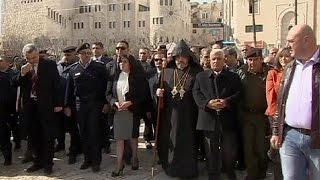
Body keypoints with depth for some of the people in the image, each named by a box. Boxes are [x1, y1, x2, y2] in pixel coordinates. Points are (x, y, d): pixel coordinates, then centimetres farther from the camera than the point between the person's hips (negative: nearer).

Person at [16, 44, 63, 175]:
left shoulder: (50, 64, -5)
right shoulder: (22, 67, 5)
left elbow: (56, 84, -4)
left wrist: (58, 103, -8)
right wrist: (22, 74, -14)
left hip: (46, 105, -4)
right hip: (29, 105, 4)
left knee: (48, 136, 4)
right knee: (33, 135, 12)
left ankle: (47, 163, 16)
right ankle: (37, 161, 26)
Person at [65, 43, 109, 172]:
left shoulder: (99, 67, -1)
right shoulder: (73, 69, 6)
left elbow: (105, 86, -1)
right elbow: (69, 88, 9)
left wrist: (106, 103, -6)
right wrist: (67, 106, 8)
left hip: (96, 104, -3)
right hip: (80, 105, 3)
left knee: (94, 133, -2)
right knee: (83, 133, 8)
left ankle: (96, 161, 10)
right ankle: (87, 159, 21)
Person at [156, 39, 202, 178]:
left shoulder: (196, 72, -1)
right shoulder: (167, 72, 8)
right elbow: (160, 89, 15)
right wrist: (159, 92, -6)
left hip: (189, 116, -2)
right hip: (171, 114, 2)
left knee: (188, 142, 5)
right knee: (172, 142, 7)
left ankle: (188, 170, 21)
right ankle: (172, 168, 23)